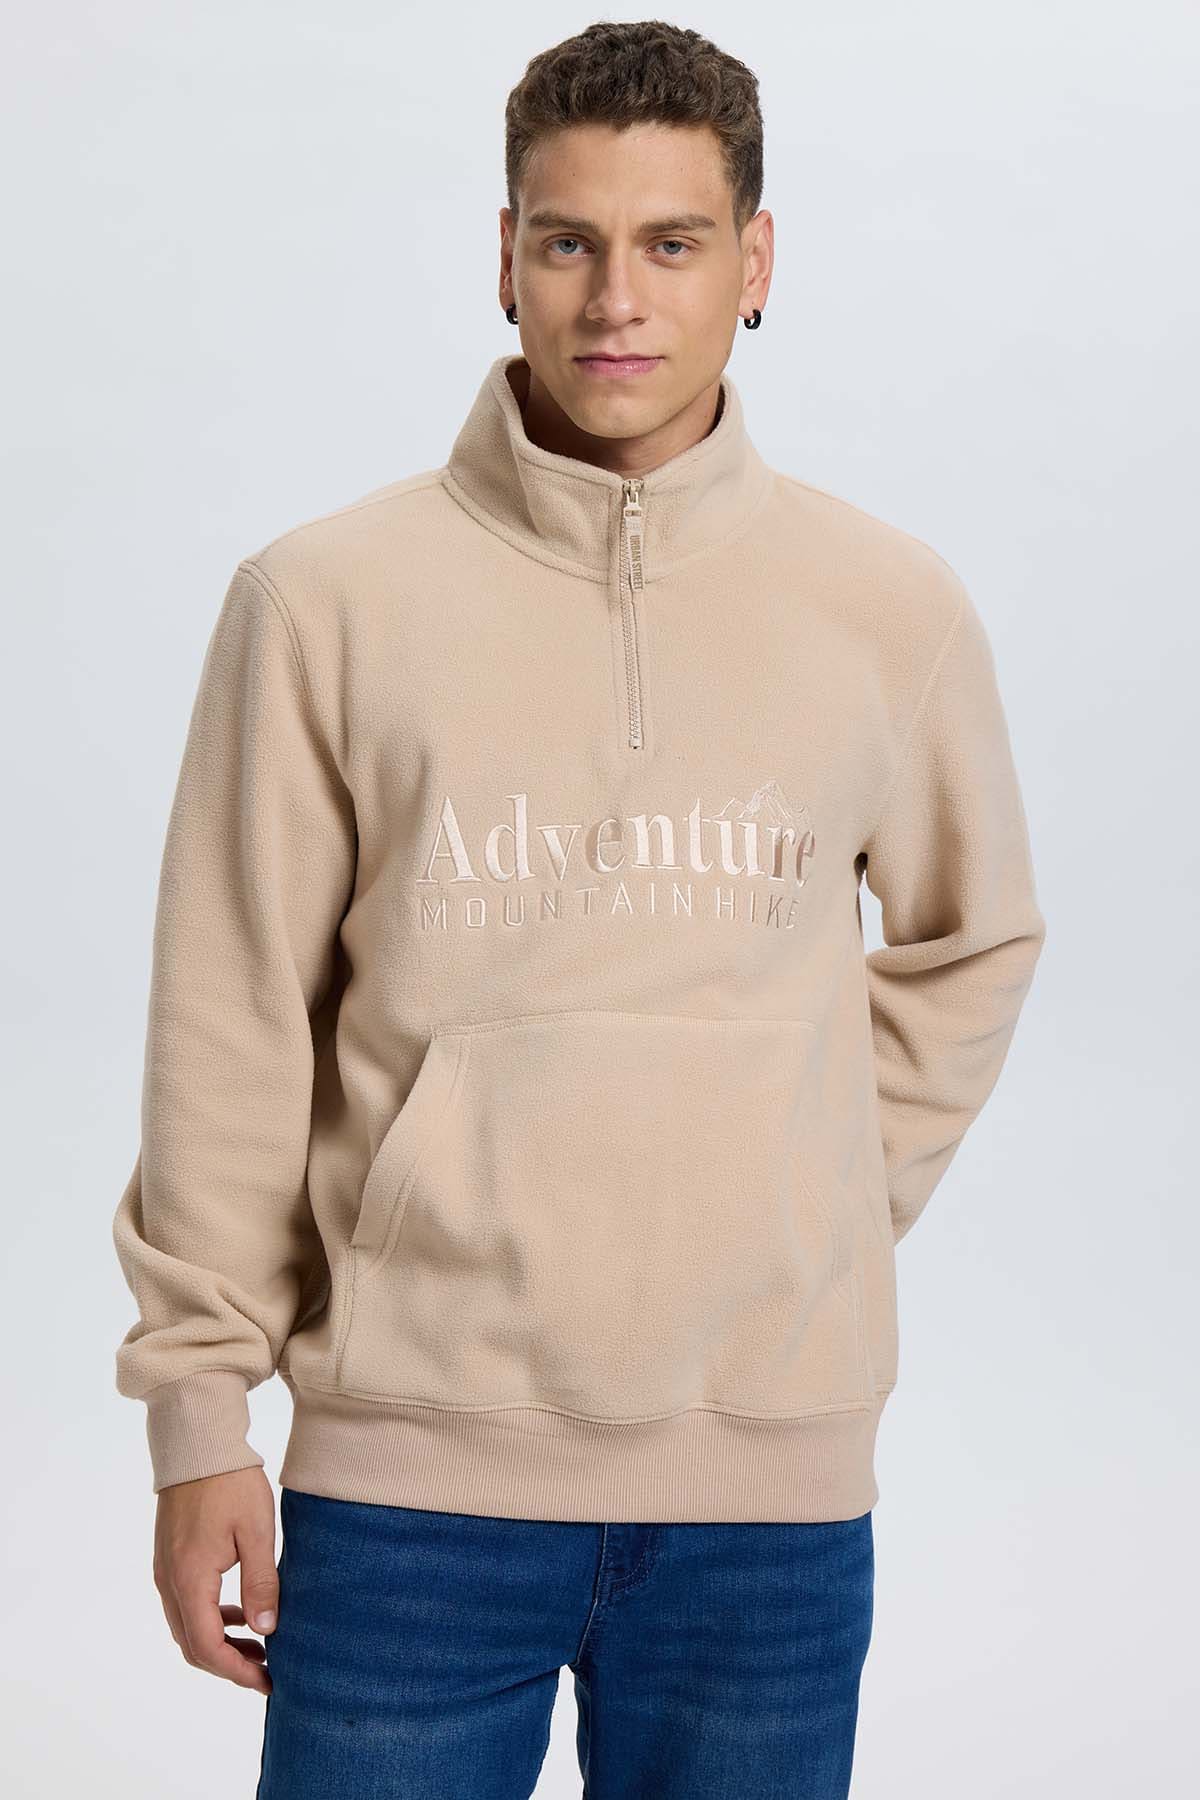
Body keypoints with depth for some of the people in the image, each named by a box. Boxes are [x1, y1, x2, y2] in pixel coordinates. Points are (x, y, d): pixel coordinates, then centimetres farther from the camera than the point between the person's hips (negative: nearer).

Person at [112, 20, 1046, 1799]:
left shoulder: (892, 608, 3)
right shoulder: (325, 598, -3)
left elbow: (969, 947, 18)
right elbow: (231, 1036, 0)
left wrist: (827, 1222, 10)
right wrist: (200, 1407, -1)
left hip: (773, 1482, 2)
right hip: (408, 1470, -1)